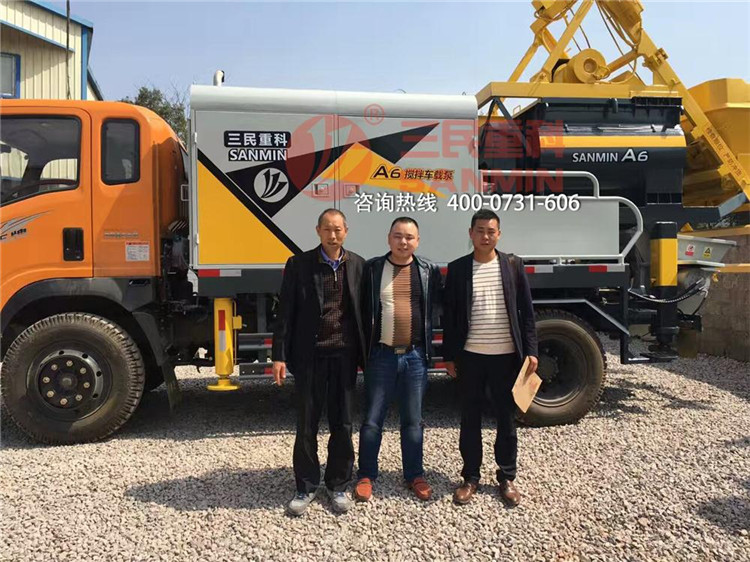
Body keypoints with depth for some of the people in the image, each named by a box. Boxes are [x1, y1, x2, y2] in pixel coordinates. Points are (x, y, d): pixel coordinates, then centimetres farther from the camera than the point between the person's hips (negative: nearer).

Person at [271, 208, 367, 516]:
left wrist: (366, 354, 4)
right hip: (309, 356, -1)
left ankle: (338, 484, 29)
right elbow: (286, 313, -2)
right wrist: (279, 356, -6)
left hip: (344, 355, 2)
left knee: (342, 424, 11)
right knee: (306, 425, 9)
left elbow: (363, 311, 6)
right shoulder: (298, 265, -1)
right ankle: (306, 487, 25)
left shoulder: (357, 265, 4)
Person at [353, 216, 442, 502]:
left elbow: (439, 310, 8)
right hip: (381, 355, -1)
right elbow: (361, 311, 1)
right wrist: (361, 351, -2)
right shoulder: (372, 269, 0)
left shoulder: (429, 271, 3)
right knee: (372, 419, 8)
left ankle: (414, 474, 28)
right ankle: (366, 475, 24)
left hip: (415, 356, 1)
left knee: (413, 420, 13)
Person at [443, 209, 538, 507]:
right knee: (470, 419, 10)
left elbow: (526, 310, 3)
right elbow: (450, 315, 4)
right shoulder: (457, 268, 1)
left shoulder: (513, 264, 2)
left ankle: (507, 477, 27)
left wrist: (530, 350, -2)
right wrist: (449, 355, 2)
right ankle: (470, 477, 25)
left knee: (507, 418, 11)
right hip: (470, 356, 0)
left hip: (506, 355, 0)